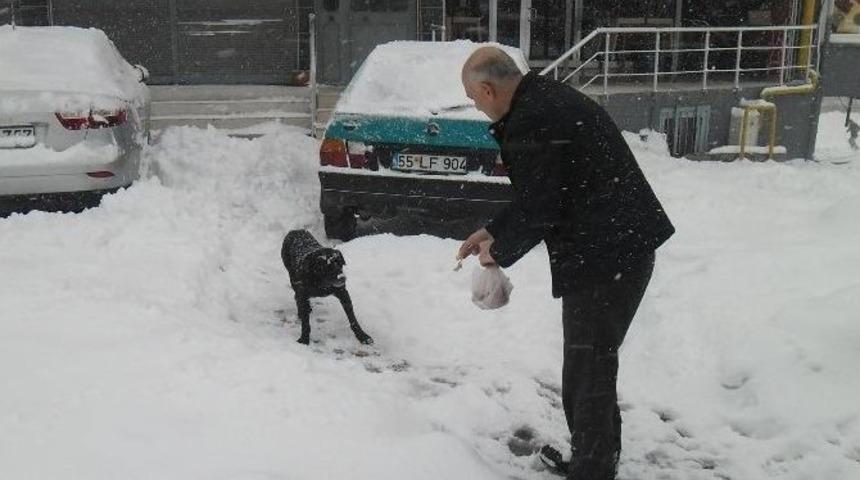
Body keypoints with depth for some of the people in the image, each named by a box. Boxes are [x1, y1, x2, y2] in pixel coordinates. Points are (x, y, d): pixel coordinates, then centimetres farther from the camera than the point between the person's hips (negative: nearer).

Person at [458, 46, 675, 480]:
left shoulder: (531, 123, -20)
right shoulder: (545, 100, 14)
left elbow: (538, 211, -18)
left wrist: (499, 254, -2)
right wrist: (494, 231, 21)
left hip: (605, 256, -11)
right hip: (625, 247, 11)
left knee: (588, 371, 0)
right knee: (592, 363, 22)